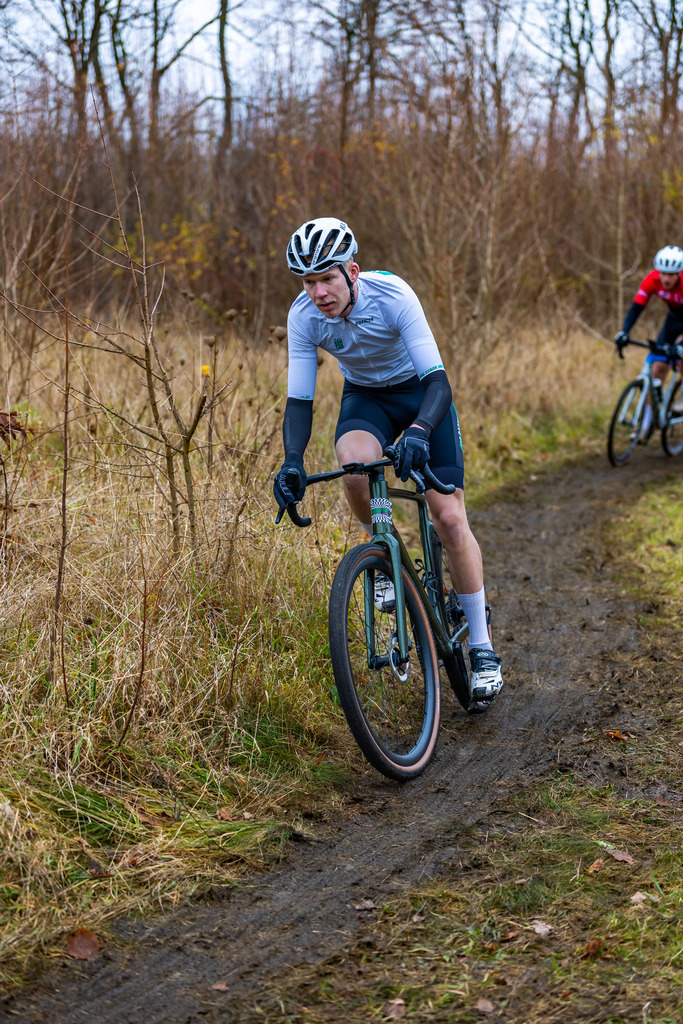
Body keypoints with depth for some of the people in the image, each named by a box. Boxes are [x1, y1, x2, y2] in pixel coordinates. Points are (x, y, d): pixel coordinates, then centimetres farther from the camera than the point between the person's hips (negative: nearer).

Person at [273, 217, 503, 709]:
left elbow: (438, 381, -35)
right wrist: (293, 461, -36)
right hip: (365, 396, 2)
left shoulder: (393, 295, -32)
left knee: (450, 519, -10)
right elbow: (299, 399, -18)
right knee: (355, 463, -35)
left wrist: (418, 431, -55)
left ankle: (483, 648, 4)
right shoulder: (304, 316, -23)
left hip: (421, 392, -2)